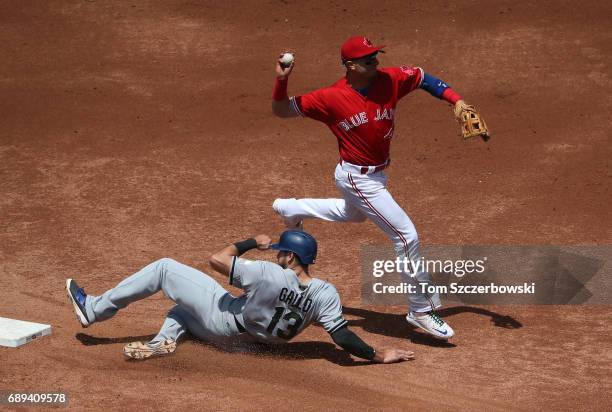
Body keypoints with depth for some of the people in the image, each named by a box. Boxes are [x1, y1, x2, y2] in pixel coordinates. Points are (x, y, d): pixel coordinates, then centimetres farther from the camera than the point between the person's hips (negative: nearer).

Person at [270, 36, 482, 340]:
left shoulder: (389, 80, -13)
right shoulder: (331, 98, -23)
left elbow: (423, 78, 3)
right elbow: (281, 110, -15)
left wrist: (456, 100, -10)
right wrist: (281, 80, -33)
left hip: (376, 174, 8)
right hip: (357, 179, -8)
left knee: (356, 214, 37)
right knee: (406, 235, -11)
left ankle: (291, 209, 57)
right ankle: (421, 310, 2)